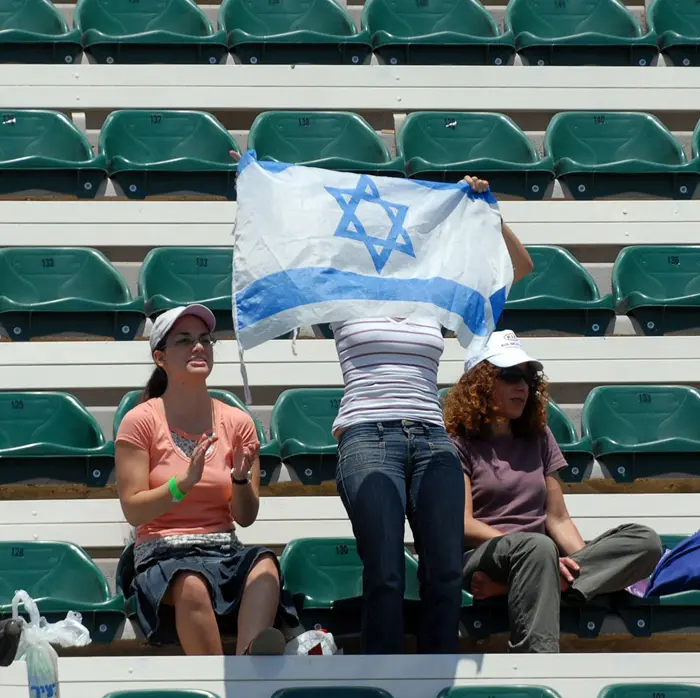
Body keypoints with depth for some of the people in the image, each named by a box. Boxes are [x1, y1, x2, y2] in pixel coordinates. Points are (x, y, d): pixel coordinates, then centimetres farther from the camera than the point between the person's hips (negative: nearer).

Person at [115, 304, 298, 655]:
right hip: (164, 554, -3)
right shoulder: (140, 421, 2)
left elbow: (245, 517, 8)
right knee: (192, 585, -39)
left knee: (264, 564, -33)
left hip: (225, 551, 3)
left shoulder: (237, 422, 11)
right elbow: (133, 512, -4)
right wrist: (184, 484, -20)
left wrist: (241, 479, -13)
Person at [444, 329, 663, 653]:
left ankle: (507, 585, -33)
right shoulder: (460, 446, 7)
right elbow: (464, 525, -6)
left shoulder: (539, 439, 23)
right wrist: (536, 553, -17)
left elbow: (558, 519, 17)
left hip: (543, 561, 5)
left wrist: (583, 562, -4)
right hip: (480, 561, -5)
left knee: (645, 541, -19)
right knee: (536, 548, -40)